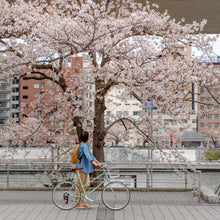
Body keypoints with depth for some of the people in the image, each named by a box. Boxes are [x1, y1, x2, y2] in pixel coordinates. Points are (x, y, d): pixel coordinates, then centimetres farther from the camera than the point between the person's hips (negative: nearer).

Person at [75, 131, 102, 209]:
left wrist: (98, 162, 11)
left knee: (84, 185, 13)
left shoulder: (86, 145, 14)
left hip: (85, 167, 10)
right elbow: (88, 156, -30)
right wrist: (95, 164, -39)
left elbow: (91, 155, 18)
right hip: (81, 167, -10)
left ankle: (83, 202, 19)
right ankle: (77, 203, 0)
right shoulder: (84, 145, -17)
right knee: (80, 185, -5)